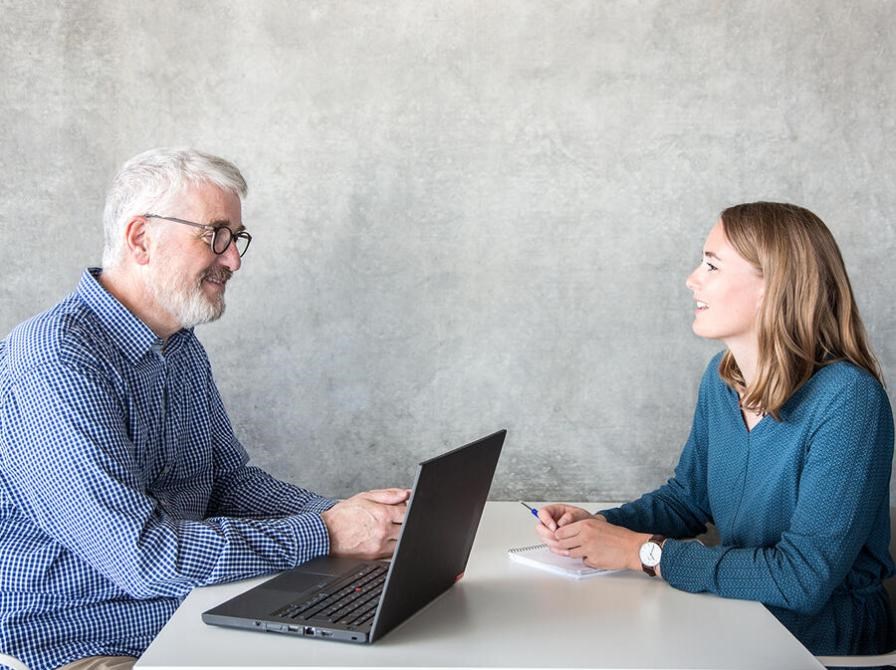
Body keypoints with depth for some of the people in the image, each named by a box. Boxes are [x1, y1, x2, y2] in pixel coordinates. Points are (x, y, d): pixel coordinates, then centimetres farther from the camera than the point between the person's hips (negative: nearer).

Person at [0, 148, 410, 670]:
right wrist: (326, 534, -19)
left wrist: (350, 515, -3)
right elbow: (142, 555, -25)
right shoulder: (56, 359, -20)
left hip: (192, 623, 8)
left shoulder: (183, 348, 10)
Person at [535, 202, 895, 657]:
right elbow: (688, 496, 13)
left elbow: (803, 578, -26)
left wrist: (644, 552, -23)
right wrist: (600, 526, -6)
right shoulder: (722, 376, 0)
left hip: (825, 629, -6)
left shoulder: (845, 399, -23)